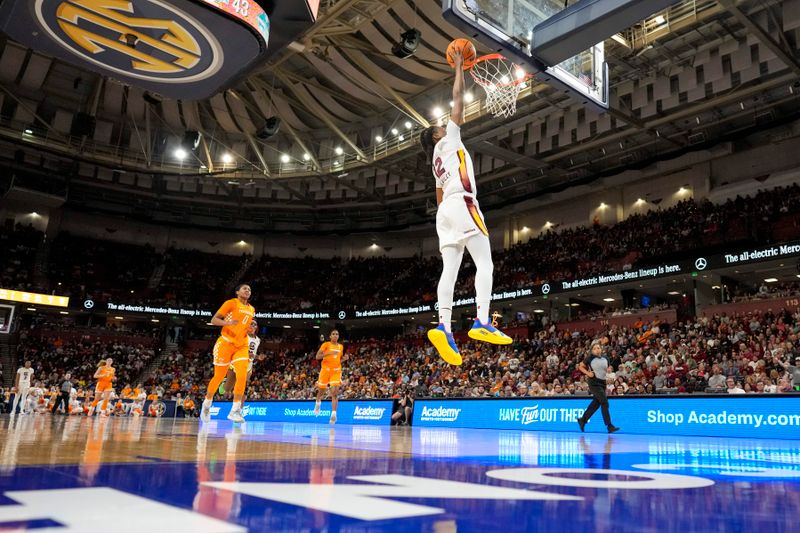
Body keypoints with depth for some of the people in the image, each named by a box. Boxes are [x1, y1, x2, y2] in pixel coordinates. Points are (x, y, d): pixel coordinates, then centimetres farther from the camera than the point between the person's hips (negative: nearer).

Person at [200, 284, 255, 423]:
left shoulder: (251, 310, 14)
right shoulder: (231, 303, -4)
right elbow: (214, 320, -8)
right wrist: (228, 322, -27)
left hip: (241, 346, 5)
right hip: (225, 343, -4)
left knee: (242, 376, -14)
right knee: (219, 377, 4)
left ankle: (235, 410, -9)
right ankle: (207, 404, 28)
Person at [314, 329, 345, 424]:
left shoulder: (341, 347, 11)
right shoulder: (326, 344, -2)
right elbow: (317, 357, -10)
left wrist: (344, 358, 3)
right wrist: (329, 353, -22)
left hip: (336, 371, 2)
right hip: (325, 369, -2)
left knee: (335, 392, -14)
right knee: (321, 390, 12)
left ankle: (333, 414, -19)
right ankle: (318, 403, 46)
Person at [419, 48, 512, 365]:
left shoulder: (437, 162, 31)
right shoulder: (449, 140, 12)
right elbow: (458, 96, 11)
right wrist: (459, 66, 20)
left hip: (445, 211, 8)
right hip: (462, 205, -8)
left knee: (450, 269, -6)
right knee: (485, 263, -13)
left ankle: (443, 328, -20)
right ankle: (482, 323, -27)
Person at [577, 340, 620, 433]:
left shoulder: (605, 358, 7)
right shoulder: (590, 358, -6)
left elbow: (607, 369, 21)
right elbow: (580, 366, 2)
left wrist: (608, 370, -1)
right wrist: (587, 373, -12)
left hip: (602, 382, 6)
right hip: (594, 382, -6)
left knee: (596, 404, 11)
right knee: (605, 402, -14)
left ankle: (582, 420, 28)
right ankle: (609, 426, -10)